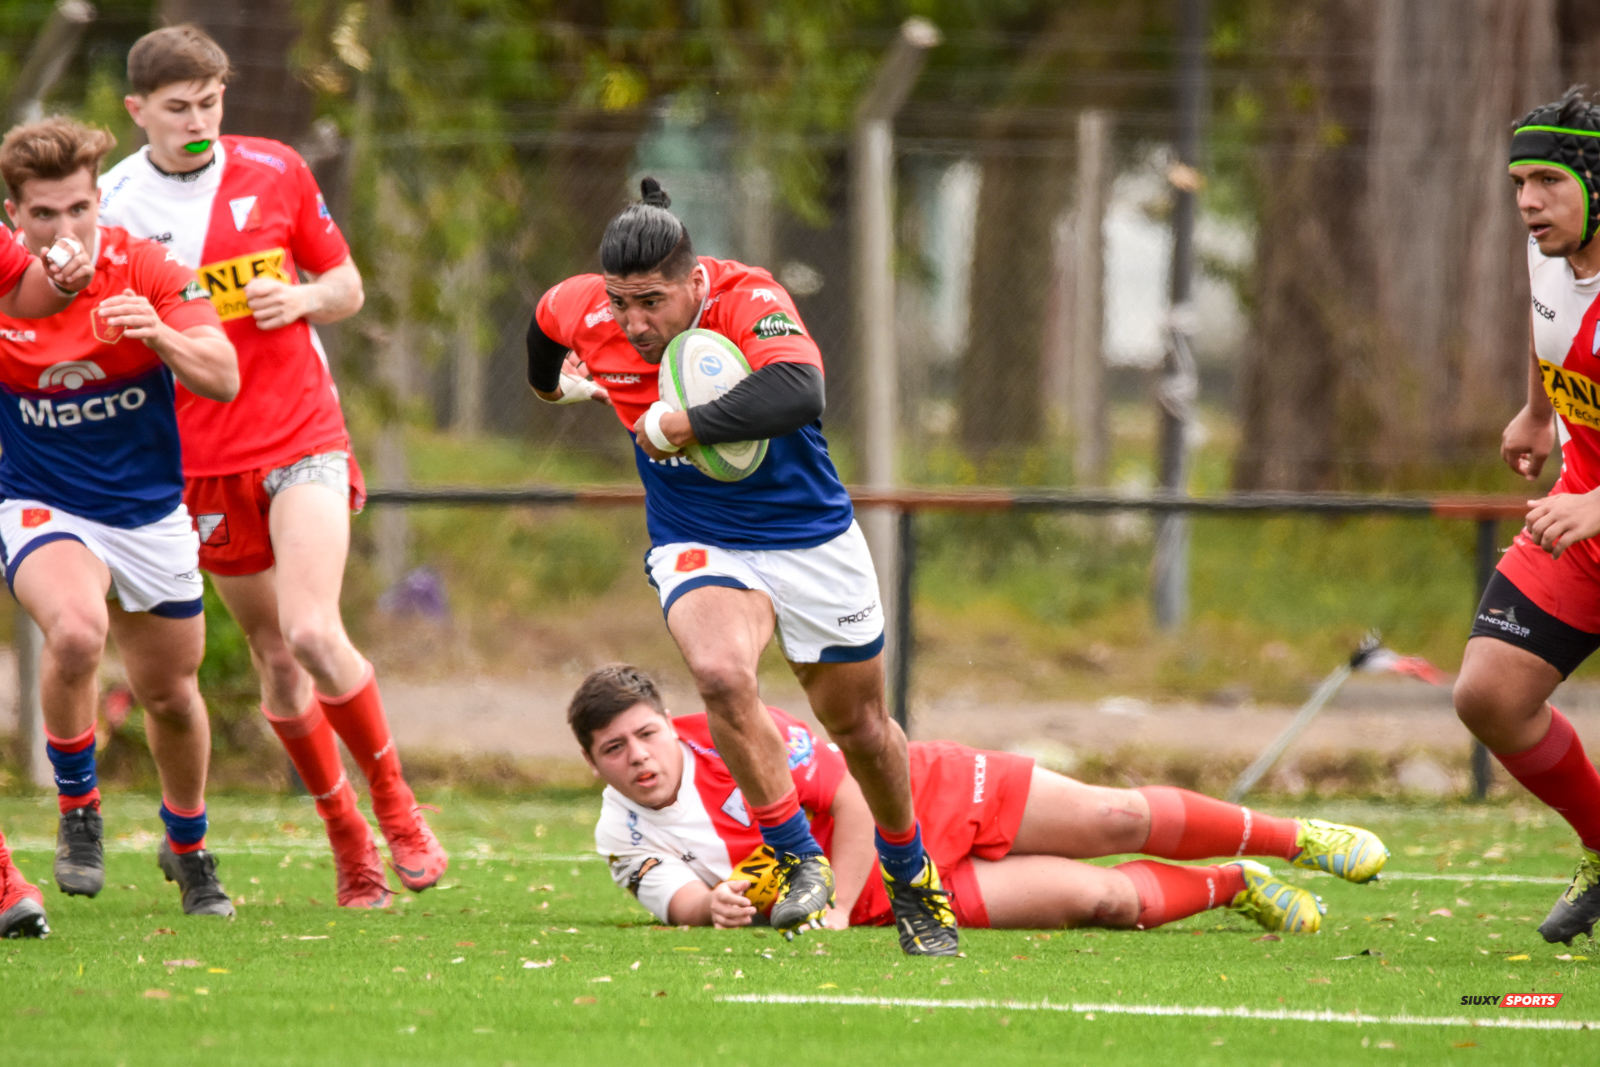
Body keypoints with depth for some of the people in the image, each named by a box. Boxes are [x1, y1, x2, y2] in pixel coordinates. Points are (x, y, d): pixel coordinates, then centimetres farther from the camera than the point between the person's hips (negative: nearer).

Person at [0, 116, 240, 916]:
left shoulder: (145, 271, -13)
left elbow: (223, 379, -18)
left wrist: (161, 336, -39)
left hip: (150, 512, 2)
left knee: (170, 694, 14)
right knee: (77, 629, -33)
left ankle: (187, 843, 44)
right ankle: (77, 809, -10)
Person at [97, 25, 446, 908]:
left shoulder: (276, 173, 0)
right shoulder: (114, 205, -3)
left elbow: (346, 285, 11)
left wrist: (303, 299, -11)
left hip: (301, 435, -1)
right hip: (203, 461, 1)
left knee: (312, 634, -18)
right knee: (273, 656, 6)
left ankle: (393, 801, 2)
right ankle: (346, 838, 21)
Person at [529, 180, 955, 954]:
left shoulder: (751, 302, -28)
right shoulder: (582, 312, -14)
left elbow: (798, 396, -47)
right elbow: (547, 318, 12)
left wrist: (680, 426, -43)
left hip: (813, 541, -1)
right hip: (698, 549, 1)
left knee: (858, 725, 12)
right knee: (721, 672, -31)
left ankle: (911, 877, 40)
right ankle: (799, 860, -16)